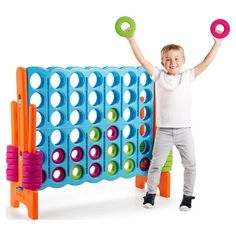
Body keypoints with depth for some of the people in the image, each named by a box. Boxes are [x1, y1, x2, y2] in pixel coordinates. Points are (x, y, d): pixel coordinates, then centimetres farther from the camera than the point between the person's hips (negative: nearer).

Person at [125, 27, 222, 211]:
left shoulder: (188, 76, 3)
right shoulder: (159, 76, 1)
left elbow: (206, 63, -2)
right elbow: (142, 60, -5)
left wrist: (217, 43, -7)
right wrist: (131, 40, -11)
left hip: (184, 130, 1)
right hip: (163, 130, -1)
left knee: (190, 164, 5)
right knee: (156, 163, 7)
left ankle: (188, 195, 21)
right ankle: (150, 193, 23)